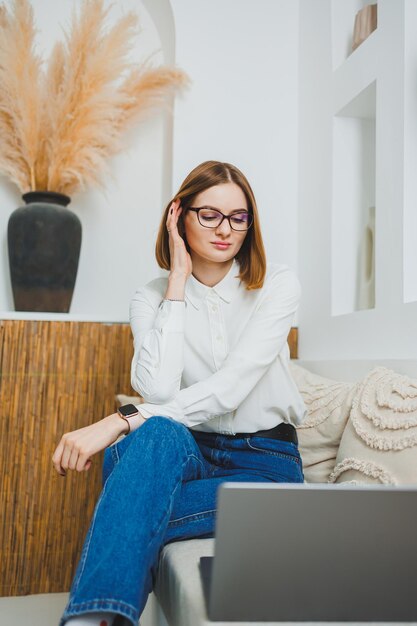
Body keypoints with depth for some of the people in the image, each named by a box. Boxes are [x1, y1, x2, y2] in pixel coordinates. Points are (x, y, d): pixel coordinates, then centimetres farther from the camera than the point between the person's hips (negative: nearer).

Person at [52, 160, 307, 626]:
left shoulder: (276, 284, -5)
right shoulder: (151, 299, 2)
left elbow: (231, 387, -20)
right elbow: (157, 390, -18)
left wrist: (120, 422, -28)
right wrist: (178, 282, -14)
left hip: (264, 461, -2)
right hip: (186, 452, 2)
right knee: (158, 433, -36)